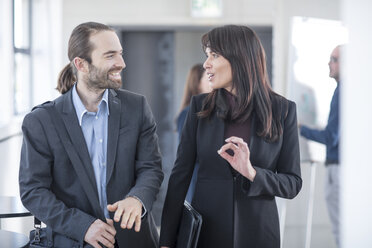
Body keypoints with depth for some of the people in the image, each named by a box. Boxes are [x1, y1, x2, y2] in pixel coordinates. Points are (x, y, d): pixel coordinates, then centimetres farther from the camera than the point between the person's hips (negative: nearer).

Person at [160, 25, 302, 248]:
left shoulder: (283, 110, -4)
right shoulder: (200, 106, 0)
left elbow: (293, 184, -2)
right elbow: (180, 175, -1)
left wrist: (251, 173, -20)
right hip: (205, 230, 1)